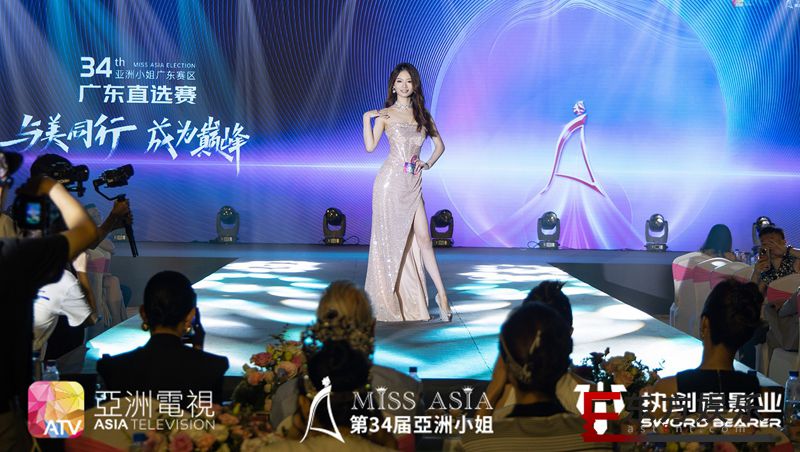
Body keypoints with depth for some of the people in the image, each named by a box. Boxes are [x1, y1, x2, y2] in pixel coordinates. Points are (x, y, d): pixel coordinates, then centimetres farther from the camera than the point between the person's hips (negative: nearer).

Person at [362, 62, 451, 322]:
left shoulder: (422, 114, 14)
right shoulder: (386, 114, 3)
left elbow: (440, 144, 21)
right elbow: (370, 146, -7)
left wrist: (429, 164, 7)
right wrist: (367, 119, -13)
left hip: (414, 183, 3)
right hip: (391, 181, -3)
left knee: (422, 238, -2)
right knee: (391, 239, 1)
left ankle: (441, 294, 0)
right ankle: (388, 300, 11)